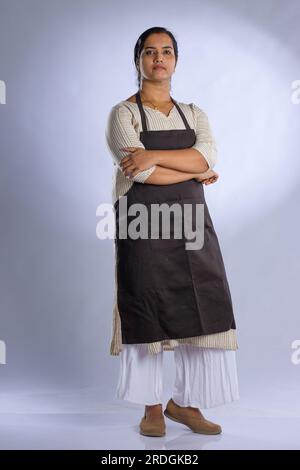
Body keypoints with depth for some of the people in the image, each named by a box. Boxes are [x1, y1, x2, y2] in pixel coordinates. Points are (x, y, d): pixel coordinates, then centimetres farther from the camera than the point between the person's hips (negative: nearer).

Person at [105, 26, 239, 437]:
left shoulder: (194, 114, 14)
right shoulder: (123, 113, 1)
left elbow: (207, 156, -6)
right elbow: (142, 173, -13)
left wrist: (153, 156, -16)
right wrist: (195, 173, -5)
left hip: (190, 221, 4)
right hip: (143, 223, -4)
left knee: (201, 313, 1)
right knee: (147, 313, 0)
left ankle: (185, 403, 15)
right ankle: (152, 408, 14)